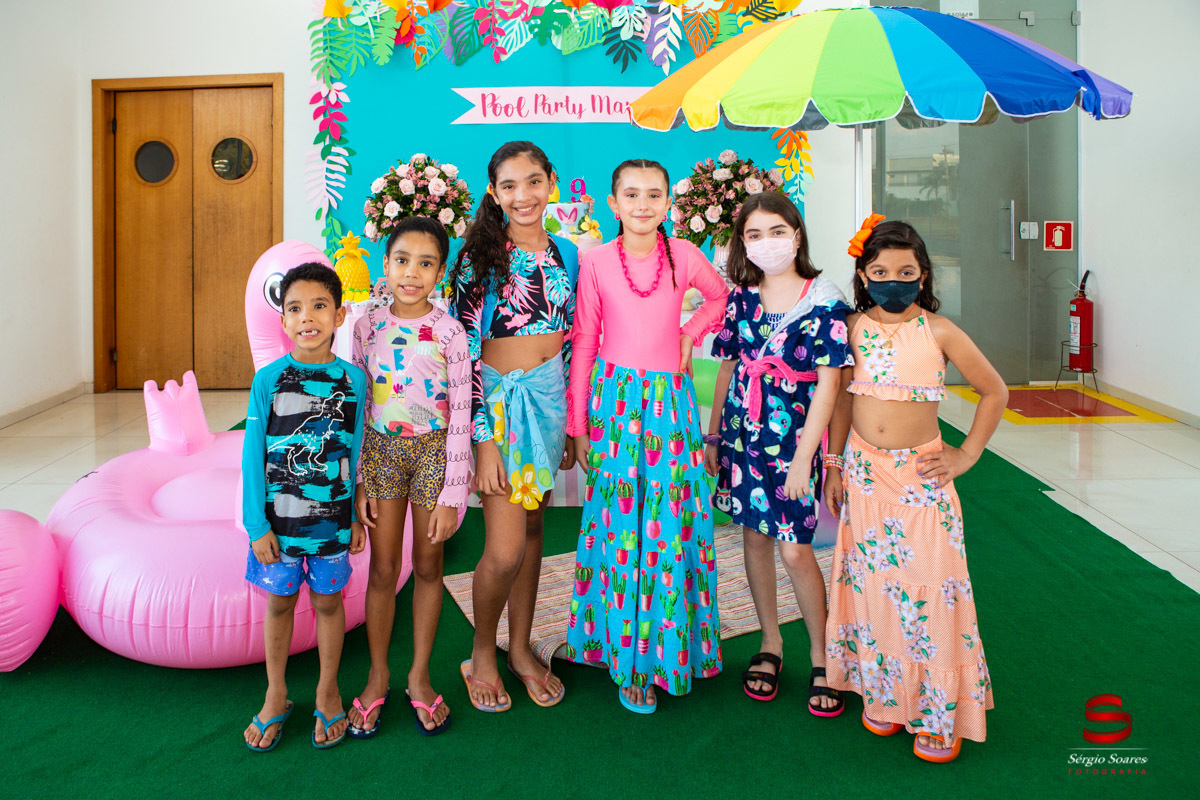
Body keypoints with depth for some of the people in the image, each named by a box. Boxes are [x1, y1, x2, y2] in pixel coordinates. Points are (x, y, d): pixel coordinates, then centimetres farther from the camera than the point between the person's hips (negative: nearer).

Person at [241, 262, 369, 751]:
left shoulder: (353, 379, -4)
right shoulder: (268, 379, -8)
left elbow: (357, 450, 2)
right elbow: (252, 455, -5)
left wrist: (357, 517, 3)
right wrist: (256, 525, -7)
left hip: (333, 517, 1)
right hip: (277, 518, 0)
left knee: (328, 600, 12)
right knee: (279, 601, 13)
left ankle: (327, 692, 32)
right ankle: (276, 696, 32)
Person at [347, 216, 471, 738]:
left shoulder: (449, 332, -10)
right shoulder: (367, 327, -2)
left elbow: (460, 417, -9)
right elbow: (358, 407, 3)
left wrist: (451, 496, -11)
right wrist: (358, 484, 0)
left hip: (433, 451, -2)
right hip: (381, 451, 2)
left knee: (427, 567, 10)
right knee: (382, 569, 8)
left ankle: (420, 676, 27)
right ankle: (377, 676, 27)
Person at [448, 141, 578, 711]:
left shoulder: (565, 256, 7)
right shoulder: (481, 258, -9)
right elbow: (465, 352, -12)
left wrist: (573, 422, 13)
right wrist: (483, 438, -16)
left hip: (550, 399, 5)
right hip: (496, 400, -5)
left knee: (532, 525, 13)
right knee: (505, 548, -8)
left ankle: (521, 648, 28)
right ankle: (482, 653, 17)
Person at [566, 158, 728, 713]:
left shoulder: (684, 256, 0)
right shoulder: (597, 262, -3)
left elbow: (720, 296, 21)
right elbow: (583, 343, 1)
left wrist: (690, 335, 4)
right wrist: (577, 424, 2)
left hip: (669, 401, 1)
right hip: (614, 398, -1)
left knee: (670, 522, 4)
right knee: (618, 526, 2)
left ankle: (667, 643, 23)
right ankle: (627, 653, 16)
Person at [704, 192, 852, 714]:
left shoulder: (825, 302, -9)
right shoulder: (741, 298, 4)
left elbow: (828, 384, -11)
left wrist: (802, 458, -14)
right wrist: (712, 437, 12)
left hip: (792, 438, -4)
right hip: (741, 434, 5)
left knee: (795, 550, -3)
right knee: (754, 536, 13)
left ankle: (821, 658, 18)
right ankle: (770, 644, 30)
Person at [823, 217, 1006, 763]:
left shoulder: (938, 332, -5)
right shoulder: (853, 329, 2)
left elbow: (994, 391, 4)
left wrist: (966, 455, 0)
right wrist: (834, 465, 8)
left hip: (922, 478, -2)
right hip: (864, 476, 3)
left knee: (928, 586, -2)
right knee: (872, 584, 8)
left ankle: (939, 711, 13)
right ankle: (885, 696, 25)